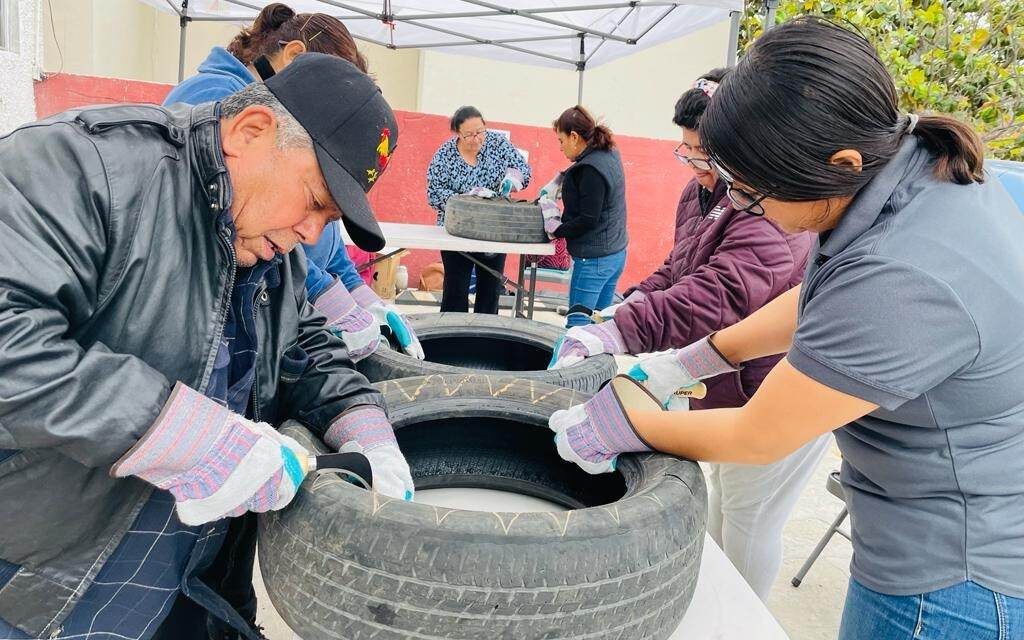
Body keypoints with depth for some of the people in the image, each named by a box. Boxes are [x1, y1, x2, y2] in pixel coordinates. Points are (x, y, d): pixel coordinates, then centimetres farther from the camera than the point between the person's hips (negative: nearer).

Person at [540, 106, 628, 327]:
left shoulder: (591, 169, -21)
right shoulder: (610, 154, 7)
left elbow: (588, 219, -21)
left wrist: (557, 230, -9)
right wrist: (560, 180, 11)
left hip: (594, 259, -9)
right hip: (616, 253, 9)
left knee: (577, 322, -2)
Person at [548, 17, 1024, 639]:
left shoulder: (903, 284, -35)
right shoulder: (925, 162, -8)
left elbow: (755, 440, -21)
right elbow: (820, 301, 8)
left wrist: (617, 429, -6)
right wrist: (687, 363, 7)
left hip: (951, 583, -8)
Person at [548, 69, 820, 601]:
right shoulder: (704, 189, 3)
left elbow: (719, 295, -40)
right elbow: (679, 271, 12)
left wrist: (614, 334, -45)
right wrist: (630, 304, -7)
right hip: (727, 385, 10)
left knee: (750, 517, 6)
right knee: (722, 495, 25)